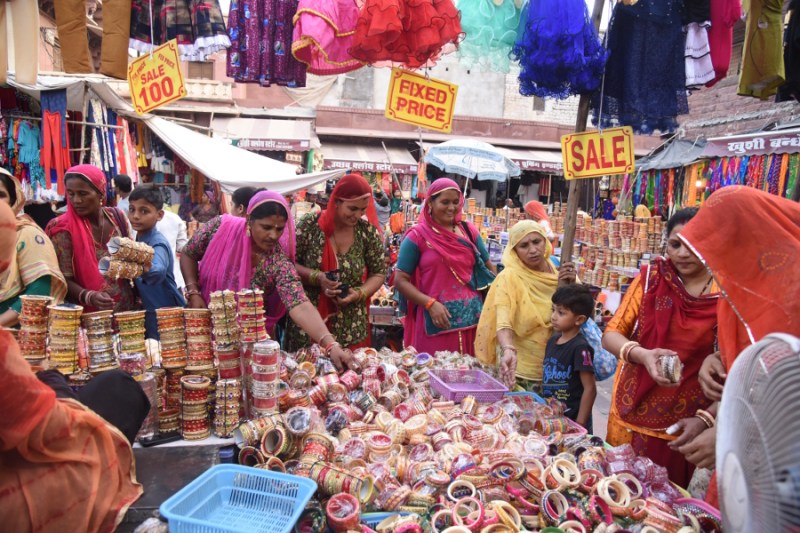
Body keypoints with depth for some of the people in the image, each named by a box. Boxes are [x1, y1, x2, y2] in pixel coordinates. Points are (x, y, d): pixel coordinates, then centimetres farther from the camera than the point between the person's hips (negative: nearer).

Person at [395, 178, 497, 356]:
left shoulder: (469, 231, 8)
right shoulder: (417, 236, -3)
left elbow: (489, 268, 19)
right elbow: (400, 280, -4)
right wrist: (430, 303, -15)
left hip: (472, 319, 4)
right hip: (436, 323, -4)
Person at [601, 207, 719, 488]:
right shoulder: (651, 277, -3)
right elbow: (611, 334, -4)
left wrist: (705, 419, -12)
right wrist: (642, 355, -23)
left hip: (684, 423, -1)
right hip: (632, 414, 1)